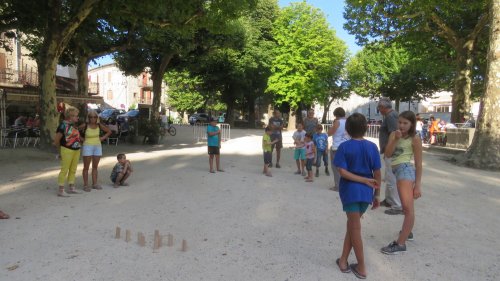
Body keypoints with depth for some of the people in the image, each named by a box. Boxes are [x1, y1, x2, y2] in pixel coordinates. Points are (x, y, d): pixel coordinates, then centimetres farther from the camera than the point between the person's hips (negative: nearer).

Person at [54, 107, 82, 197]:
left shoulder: (74, 125, 11)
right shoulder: (63, 125, -13)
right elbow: (56, 140, -11)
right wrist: (60, 151, -3)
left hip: (76, 150, 8)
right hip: (67, 150, -8)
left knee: (73, 170, 14)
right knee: (64, 170, -3)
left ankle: (71, 188, 24)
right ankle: (61, 190, 5)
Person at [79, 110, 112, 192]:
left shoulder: (99, 125, 1)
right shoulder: (85, 125, -9)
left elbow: (109, 131, 12)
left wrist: (102, 138, 2)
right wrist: (82, 139, -6)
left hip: (98, 147, 4)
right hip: (87, 147, -4)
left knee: (95, 167, 10)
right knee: (86, 167, 1)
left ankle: (95, 183, 17)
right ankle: (85, 185, 6)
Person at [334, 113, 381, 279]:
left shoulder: (344, 147, -7)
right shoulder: (372, 147, 0)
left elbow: (342, 172, -16)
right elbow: (377, 174, 1)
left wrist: (364, 180, -11)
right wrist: (376, 195, 9)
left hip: (350, 190, -3)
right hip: (366, 192, 3)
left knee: (355, 228, 7)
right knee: (352, 225, 17)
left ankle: (361, 268, 16)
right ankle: (343, 260, 24)